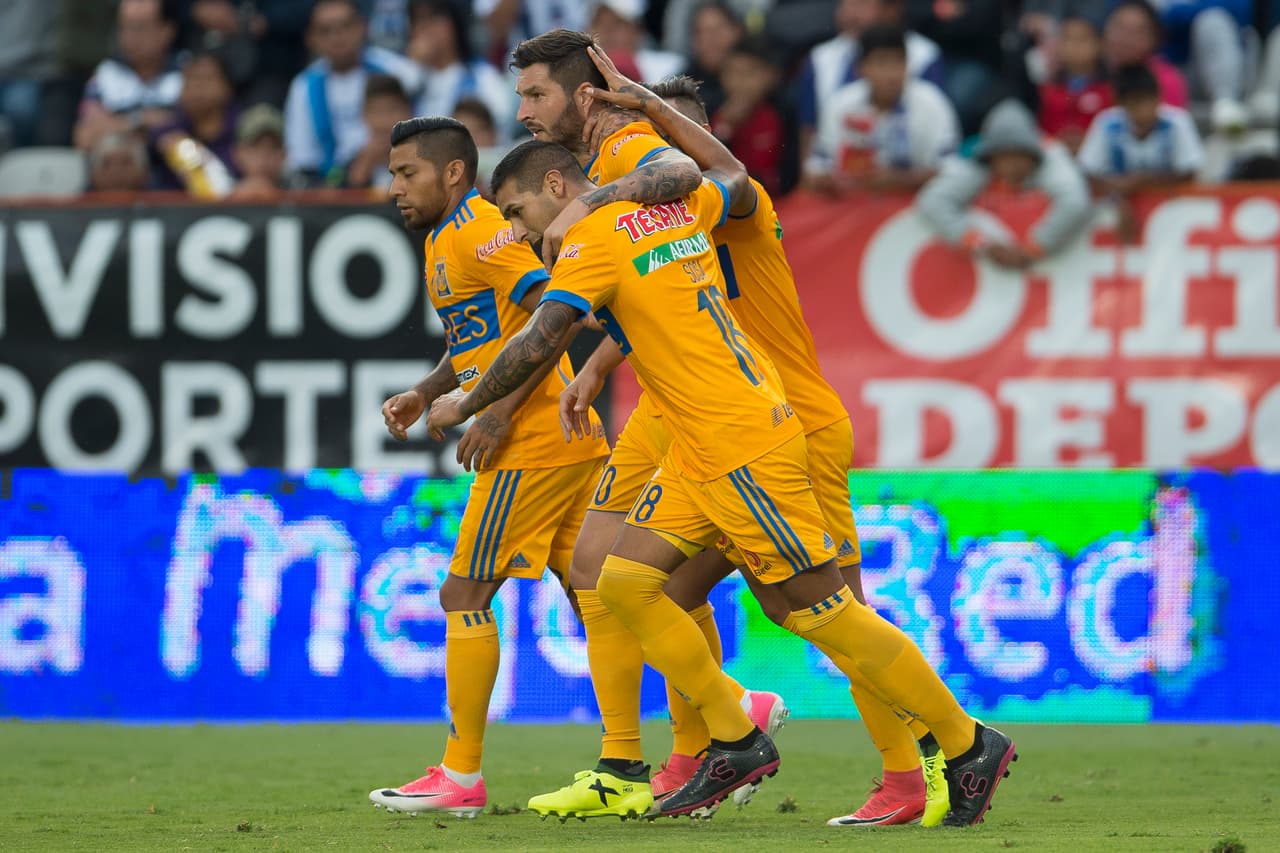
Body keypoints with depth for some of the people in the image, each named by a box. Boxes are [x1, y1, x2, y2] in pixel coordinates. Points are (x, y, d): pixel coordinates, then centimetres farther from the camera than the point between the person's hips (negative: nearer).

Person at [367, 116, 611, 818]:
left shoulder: (475, 232, -12)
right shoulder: (444, 240, 19)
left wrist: (500, 411, -23)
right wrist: (424, 394, 14)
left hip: (530, 445, -10)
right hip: (574, 441, 10)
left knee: (464, 595, -5)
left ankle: (461, 777, -2)